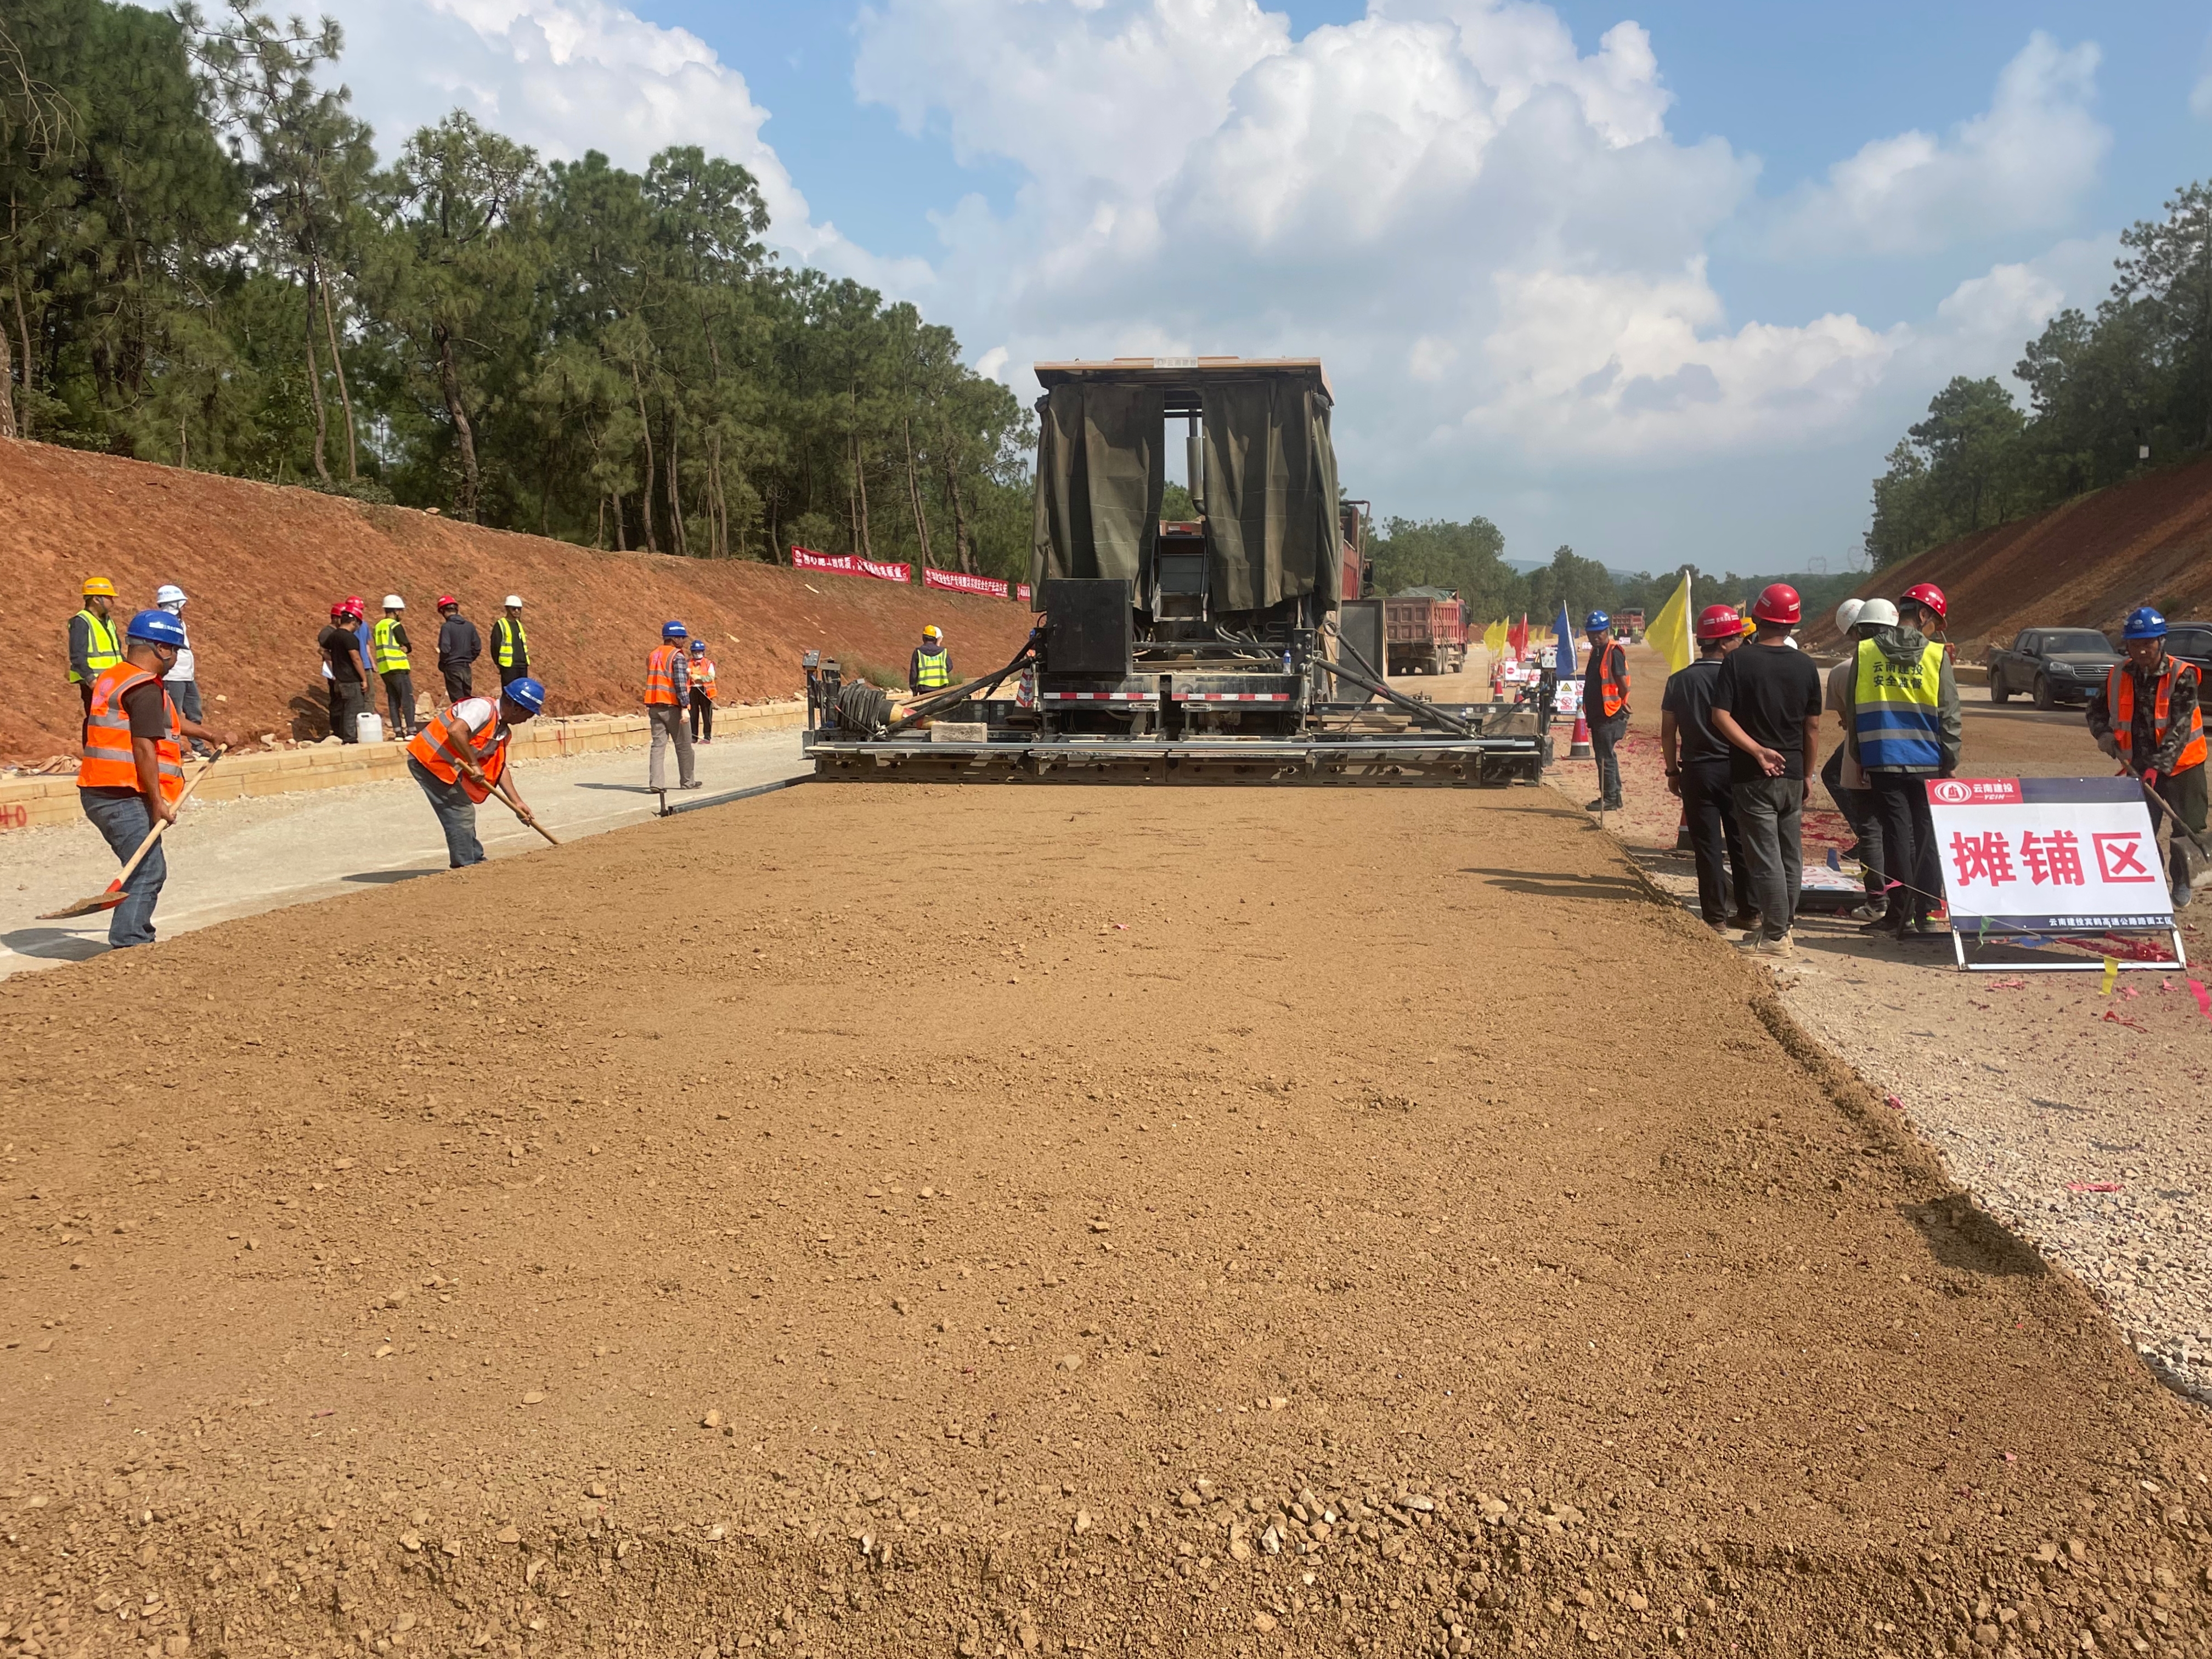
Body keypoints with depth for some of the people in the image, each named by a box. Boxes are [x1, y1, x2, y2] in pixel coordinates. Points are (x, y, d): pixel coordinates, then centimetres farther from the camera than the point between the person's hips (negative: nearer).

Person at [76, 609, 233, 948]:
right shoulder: (145, 688, -14)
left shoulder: (112, 677, 19)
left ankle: (139, 939, 28)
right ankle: (128, 944, -15)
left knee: (148, 869, 20)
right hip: (123, 797, -11)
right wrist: (158, 800, -20)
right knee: (147, 872, -11)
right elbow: (144, 747, -21)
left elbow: (162, 718, 32)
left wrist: (210, 735, 39)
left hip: (100, 793, 11)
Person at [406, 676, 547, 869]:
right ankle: (464, 867, 2)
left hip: (447, 767, 10)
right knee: (461, 813, -7)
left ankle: (475, 861, 32)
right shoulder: (483, 708, -20)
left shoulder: (503, 731, 9)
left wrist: (518, 802, 10)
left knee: (464, 812, 19)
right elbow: (455, 731, -35)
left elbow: (500, 767, 13)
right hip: (428, 759, -10)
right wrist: (474, 764, -27)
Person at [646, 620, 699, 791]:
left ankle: (656, 782, -6)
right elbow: (681, 683, -17)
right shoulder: (677, 656, -10)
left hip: (654, 706, 7)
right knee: (683, 746, 6)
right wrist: (685, 707, -18)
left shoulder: (653, 655, 15)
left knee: (658, 744, 3)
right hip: (672, 706, -7)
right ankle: (687, 782, 14)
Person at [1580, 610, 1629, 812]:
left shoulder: (1614, 652, -13)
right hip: (1598, 714, 10)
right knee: (1605, 756, 15)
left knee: (1605, 757, -7)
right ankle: (1613, 796, 23)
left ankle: (1609, 799, -2)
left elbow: (1623, 683, -17)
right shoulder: (1596, 651, 16)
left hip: (1610, 716, -10)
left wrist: (1621, 705, -5)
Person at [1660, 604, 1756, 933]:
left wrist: (1673, 771, 9)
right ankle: (1748, 912, 17)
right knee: (1741, 842, 10)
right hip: (1734, 769, -1)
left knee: (1707, 844, 3)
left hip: (1697, 770, 1)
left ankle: (1716, 916, 4)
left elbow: (1668, 731, 1)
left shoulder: (1679, 681, 0)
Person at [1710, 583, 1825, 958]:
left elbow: (1720, 716, -17)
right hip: (1792, 774, 4)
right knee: (1791, 855, 14)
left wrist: (1757, 750, -14)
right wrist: (1807, 774, 15)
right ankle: (1781, 926, 23)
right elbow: (1813, 726, 6)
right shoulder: (1805, 665, 1)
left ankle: (1775, 937, 0)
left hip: (1752, 776, -4)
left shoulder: (1739, 660, -8)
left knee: (1765, 856, -2)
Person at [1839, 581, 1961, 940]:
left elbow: (1852, 713, 5)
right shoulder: (1937, 655, -3)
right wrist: (1951, 763, 5)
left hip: (1882, 763, 1)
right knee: (1928, 836, 8)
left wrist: (1860, 760, 13)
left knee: (1897, 835, 4)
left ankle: (1900, 914, 3)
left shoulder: (1864, 653, 1)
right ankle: (1927, 914, 11)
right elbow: (1949, 718, -3)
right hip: (1928, 765, -1)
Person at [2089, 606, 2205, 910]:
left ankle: (2181, 887, 21)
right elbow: (2096, 709, 12)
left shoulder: (2182, 676, -16)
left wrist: (2157, 766, -32)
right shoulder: (2118, 676, -3)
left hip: (2180, 767, -3)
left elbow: (2180, 729, -22)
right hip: (2138, 768, 4)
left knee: (2183, 833, 3)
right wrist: (2104, 733, -9)